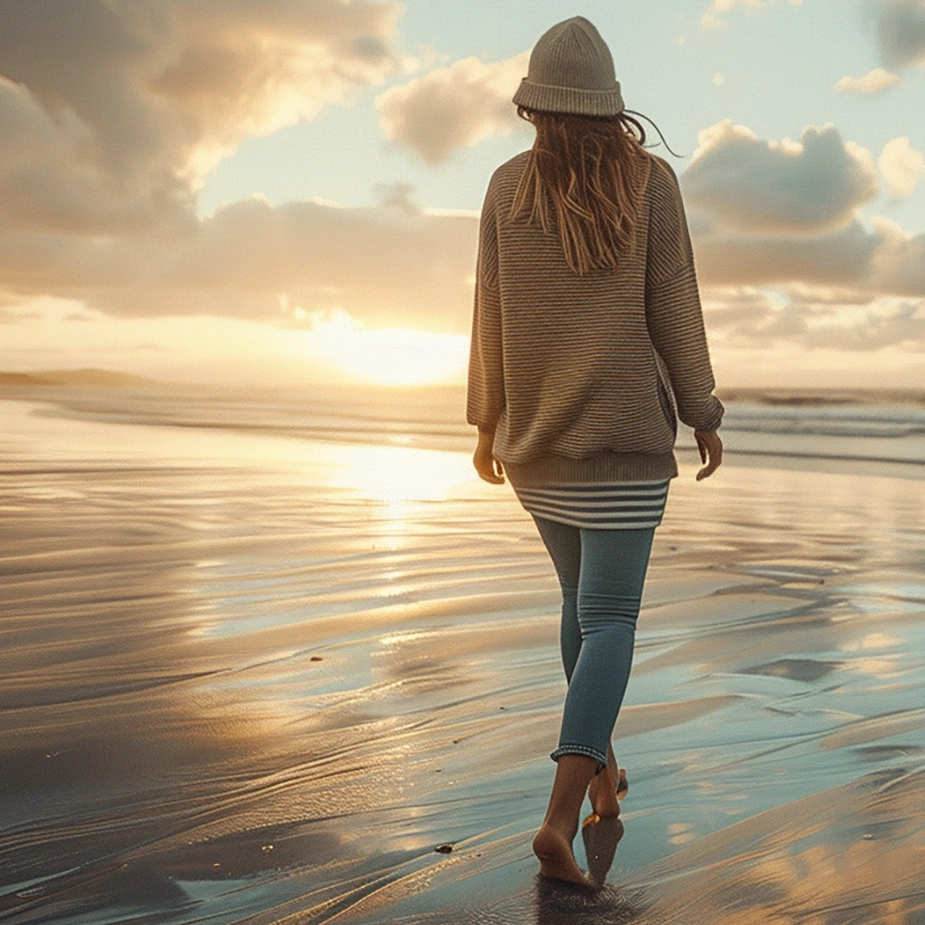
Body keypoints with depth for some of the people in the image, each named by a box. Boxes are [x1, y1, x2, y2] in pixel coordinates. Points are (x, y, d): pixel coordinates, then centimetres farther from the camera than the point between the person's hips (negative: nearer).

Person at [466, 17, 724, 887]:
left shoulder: (508, 186, 0)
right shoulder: (650, 179, -4)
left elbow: (491, 315, 1)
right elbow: (674, 308, -4)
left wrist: (486, 423, 10)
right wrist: (703, 416, 5)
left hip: (536, 432, 3)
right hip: (623, 429, -3)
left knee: (584, 596, 22)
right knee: (608, 619, -5)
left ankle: (600, 766, 32)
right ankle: (560, 818, -18)